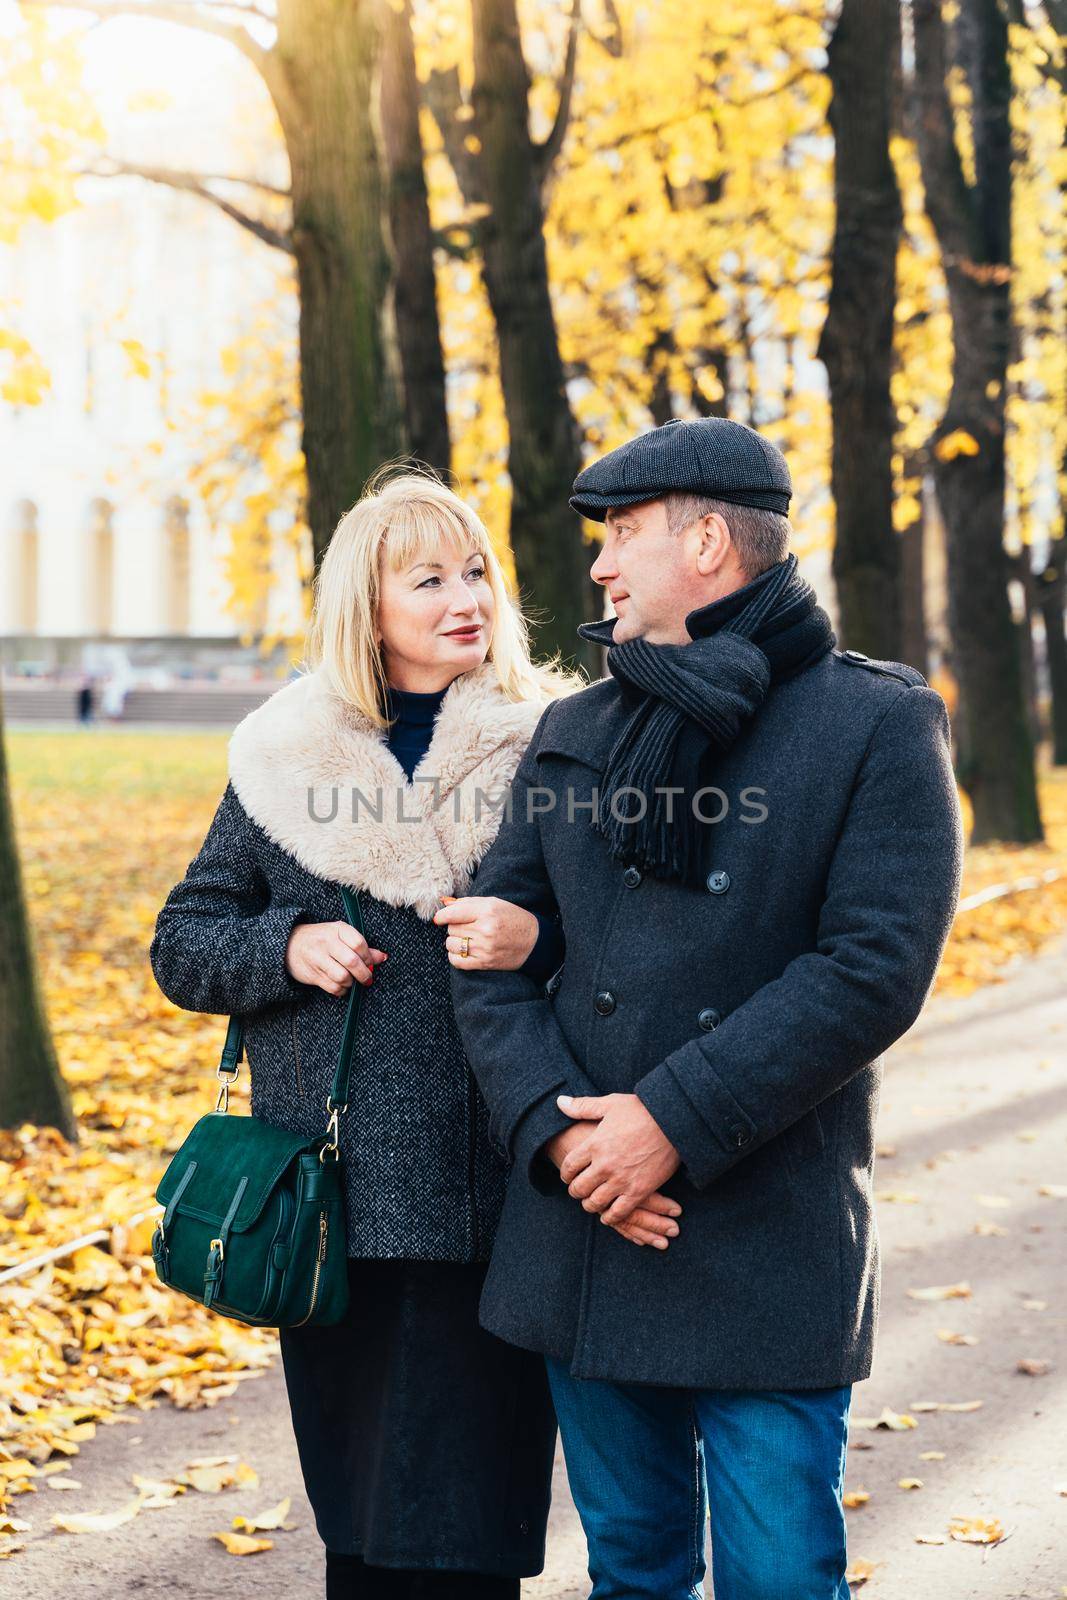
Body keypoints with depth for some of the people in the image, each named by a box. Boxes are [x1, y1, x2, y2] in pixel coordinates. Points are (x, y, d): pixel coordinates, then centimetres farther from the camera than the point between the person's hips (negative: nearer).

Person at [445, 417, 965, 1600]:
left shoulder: (877, 724, -5)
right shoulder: (571, 733, 11)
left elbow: (876, 969, -14)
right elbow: (488, 945, 6)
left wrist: (676, 1120, -18)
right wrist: (554, 1126, -11)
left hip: (767, 1255, -5)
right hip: (581, 1231, 5)